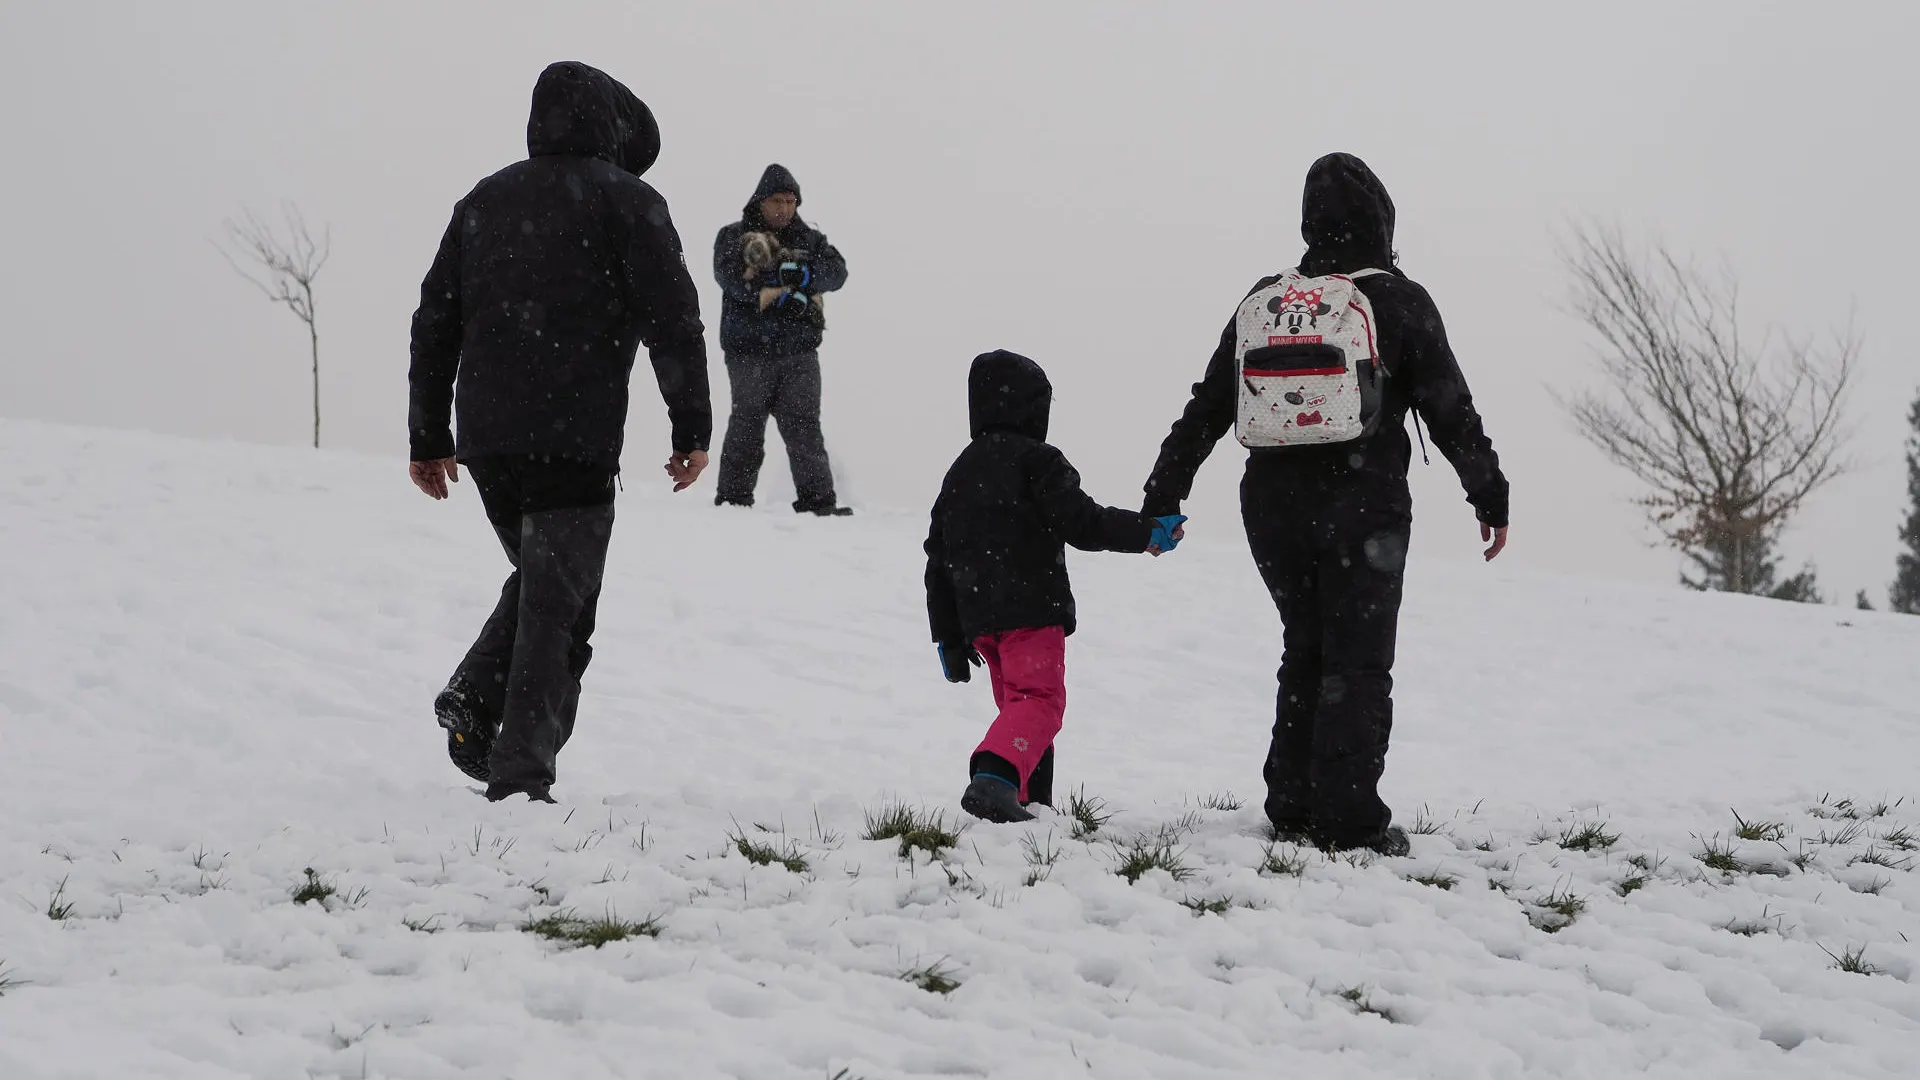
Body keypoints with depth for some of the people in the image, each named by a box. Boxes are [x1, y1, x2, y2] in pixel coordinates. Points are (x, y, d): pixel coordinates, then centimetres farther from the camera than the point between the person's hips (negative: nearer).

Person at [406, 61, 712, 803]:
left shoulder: (481, 203, 17)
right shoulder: (624, 200, 1)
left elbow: (435, 323, 17)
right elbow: (672, 318, -7)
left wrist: (428, 438, 20)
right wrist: (693, 429, -4)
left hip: (484, 437, 5)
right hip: (575, 439, -5)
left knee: (541, 579, 22)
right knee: (558, 604, -1)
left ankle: (475, 699, 2)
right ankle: (520, 772, -6)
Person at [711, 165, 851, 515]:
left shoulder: (810, 239, 16)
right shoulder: (733, 237, 7)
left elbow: (836, 270, 0)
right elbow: (731, 276, -12)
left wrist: (802, 274, -19)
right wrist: (780, 297, -16)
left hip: (799, 352, 2)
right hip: (749, 350, -2)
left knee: (804, 426, -3)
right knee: (747, 424, 4)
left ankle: (818, 500, -5)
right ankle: (733, 498, 12)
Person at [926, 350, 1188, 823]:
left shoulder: (959, 473, 18)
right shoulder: (1037, 460, -3)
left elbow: (939, 562, 18)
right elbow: (1083, 523, -11)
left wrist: (948, 638, 21)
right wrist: (1149, 532, -5)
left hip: (978, 617, 7)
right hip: (1032, 610, -7)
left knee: (1015, 702, 19)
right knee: (1041, 699, -13)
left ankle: (1030, 800, 17)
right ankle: (995, 778, -36)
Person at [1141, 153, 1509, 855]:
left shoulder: (1262, 303, 7)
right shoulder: (1397, 302, -5)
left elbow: (1204, 411, 9)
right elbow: (1452, 412, -4)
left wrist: (1162, 500, 15)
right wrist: (1490, 498, 5)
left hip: (1273, 507, 5)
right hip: (1363, 507, -5)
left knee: (1305, 652, 16)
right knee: (1357, 663, 0)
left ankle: (1292, 808, 15)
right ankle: (1348, 819, -6)